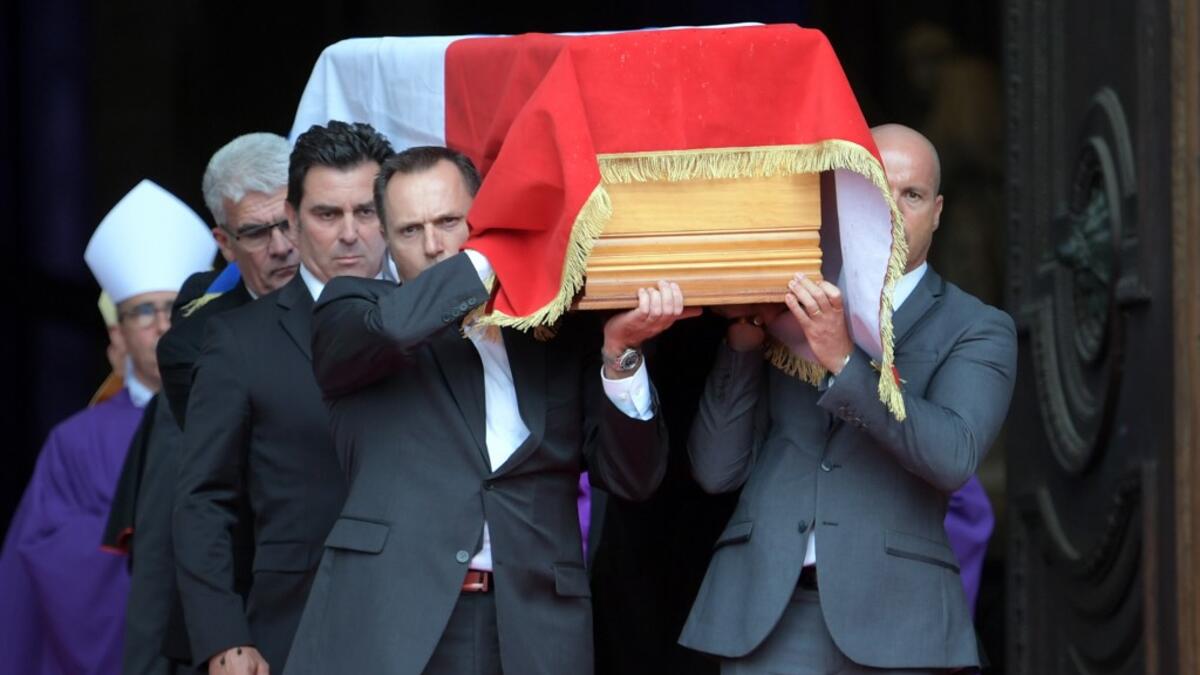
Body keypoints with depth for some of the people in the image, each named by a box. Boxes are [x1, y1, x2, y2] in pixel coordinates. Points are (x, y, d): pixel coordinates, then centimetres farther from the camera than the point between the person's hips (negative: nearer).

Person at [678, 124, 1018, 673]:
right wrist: (743, 343, -4)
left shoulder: (977, 331, 8)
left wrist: (843, 361, -19)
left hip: (894, 619, -1)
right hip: (766, 612, 1)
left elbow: (954, 457, -11)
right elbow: (717, 468, 8)